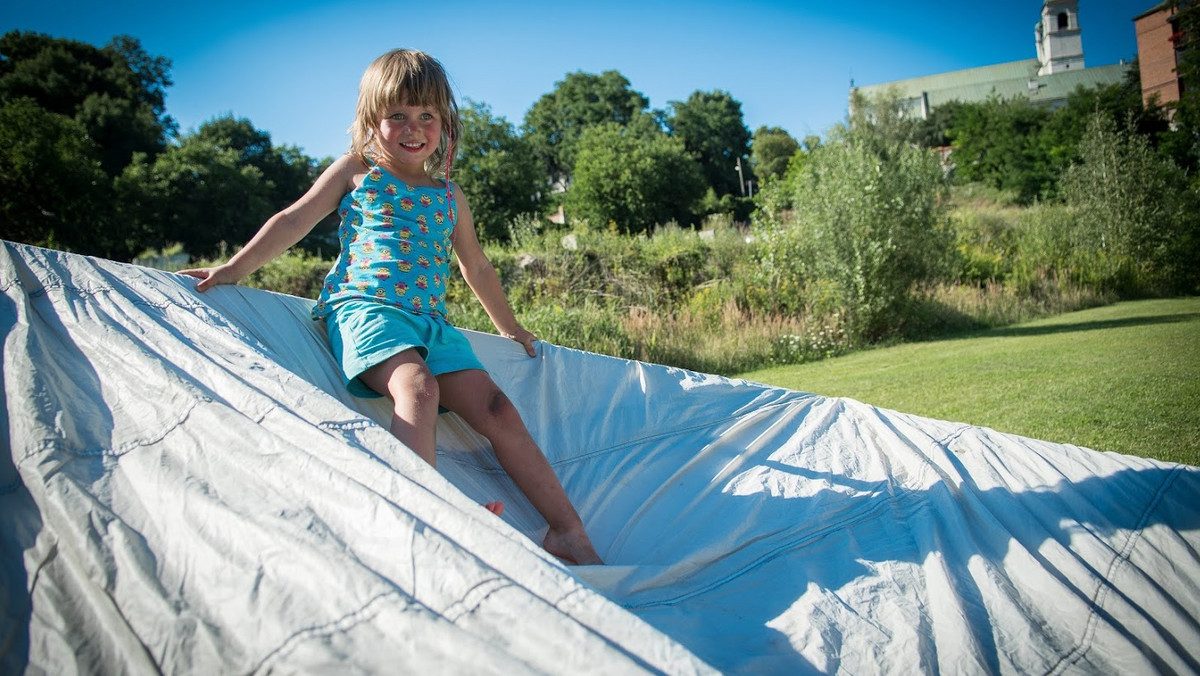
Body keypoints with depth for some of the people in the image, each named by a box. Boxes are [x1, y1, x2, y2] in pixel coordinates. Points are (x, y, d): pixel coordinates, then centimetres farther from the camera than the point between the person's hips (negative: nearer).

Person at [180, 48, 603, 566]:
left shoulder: (448, 196, 23)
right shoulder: (356, 171, 15)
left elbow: (476, 267, 33)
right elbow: (293, 221, 13)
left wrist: (509, 328, 38)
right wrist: (236, 269, 3)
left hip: (431, 321, 3)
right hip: (363, 306, -3)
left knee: (495, 408, -14)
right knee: (417, 386, -35)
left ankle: (568, 532, -14)